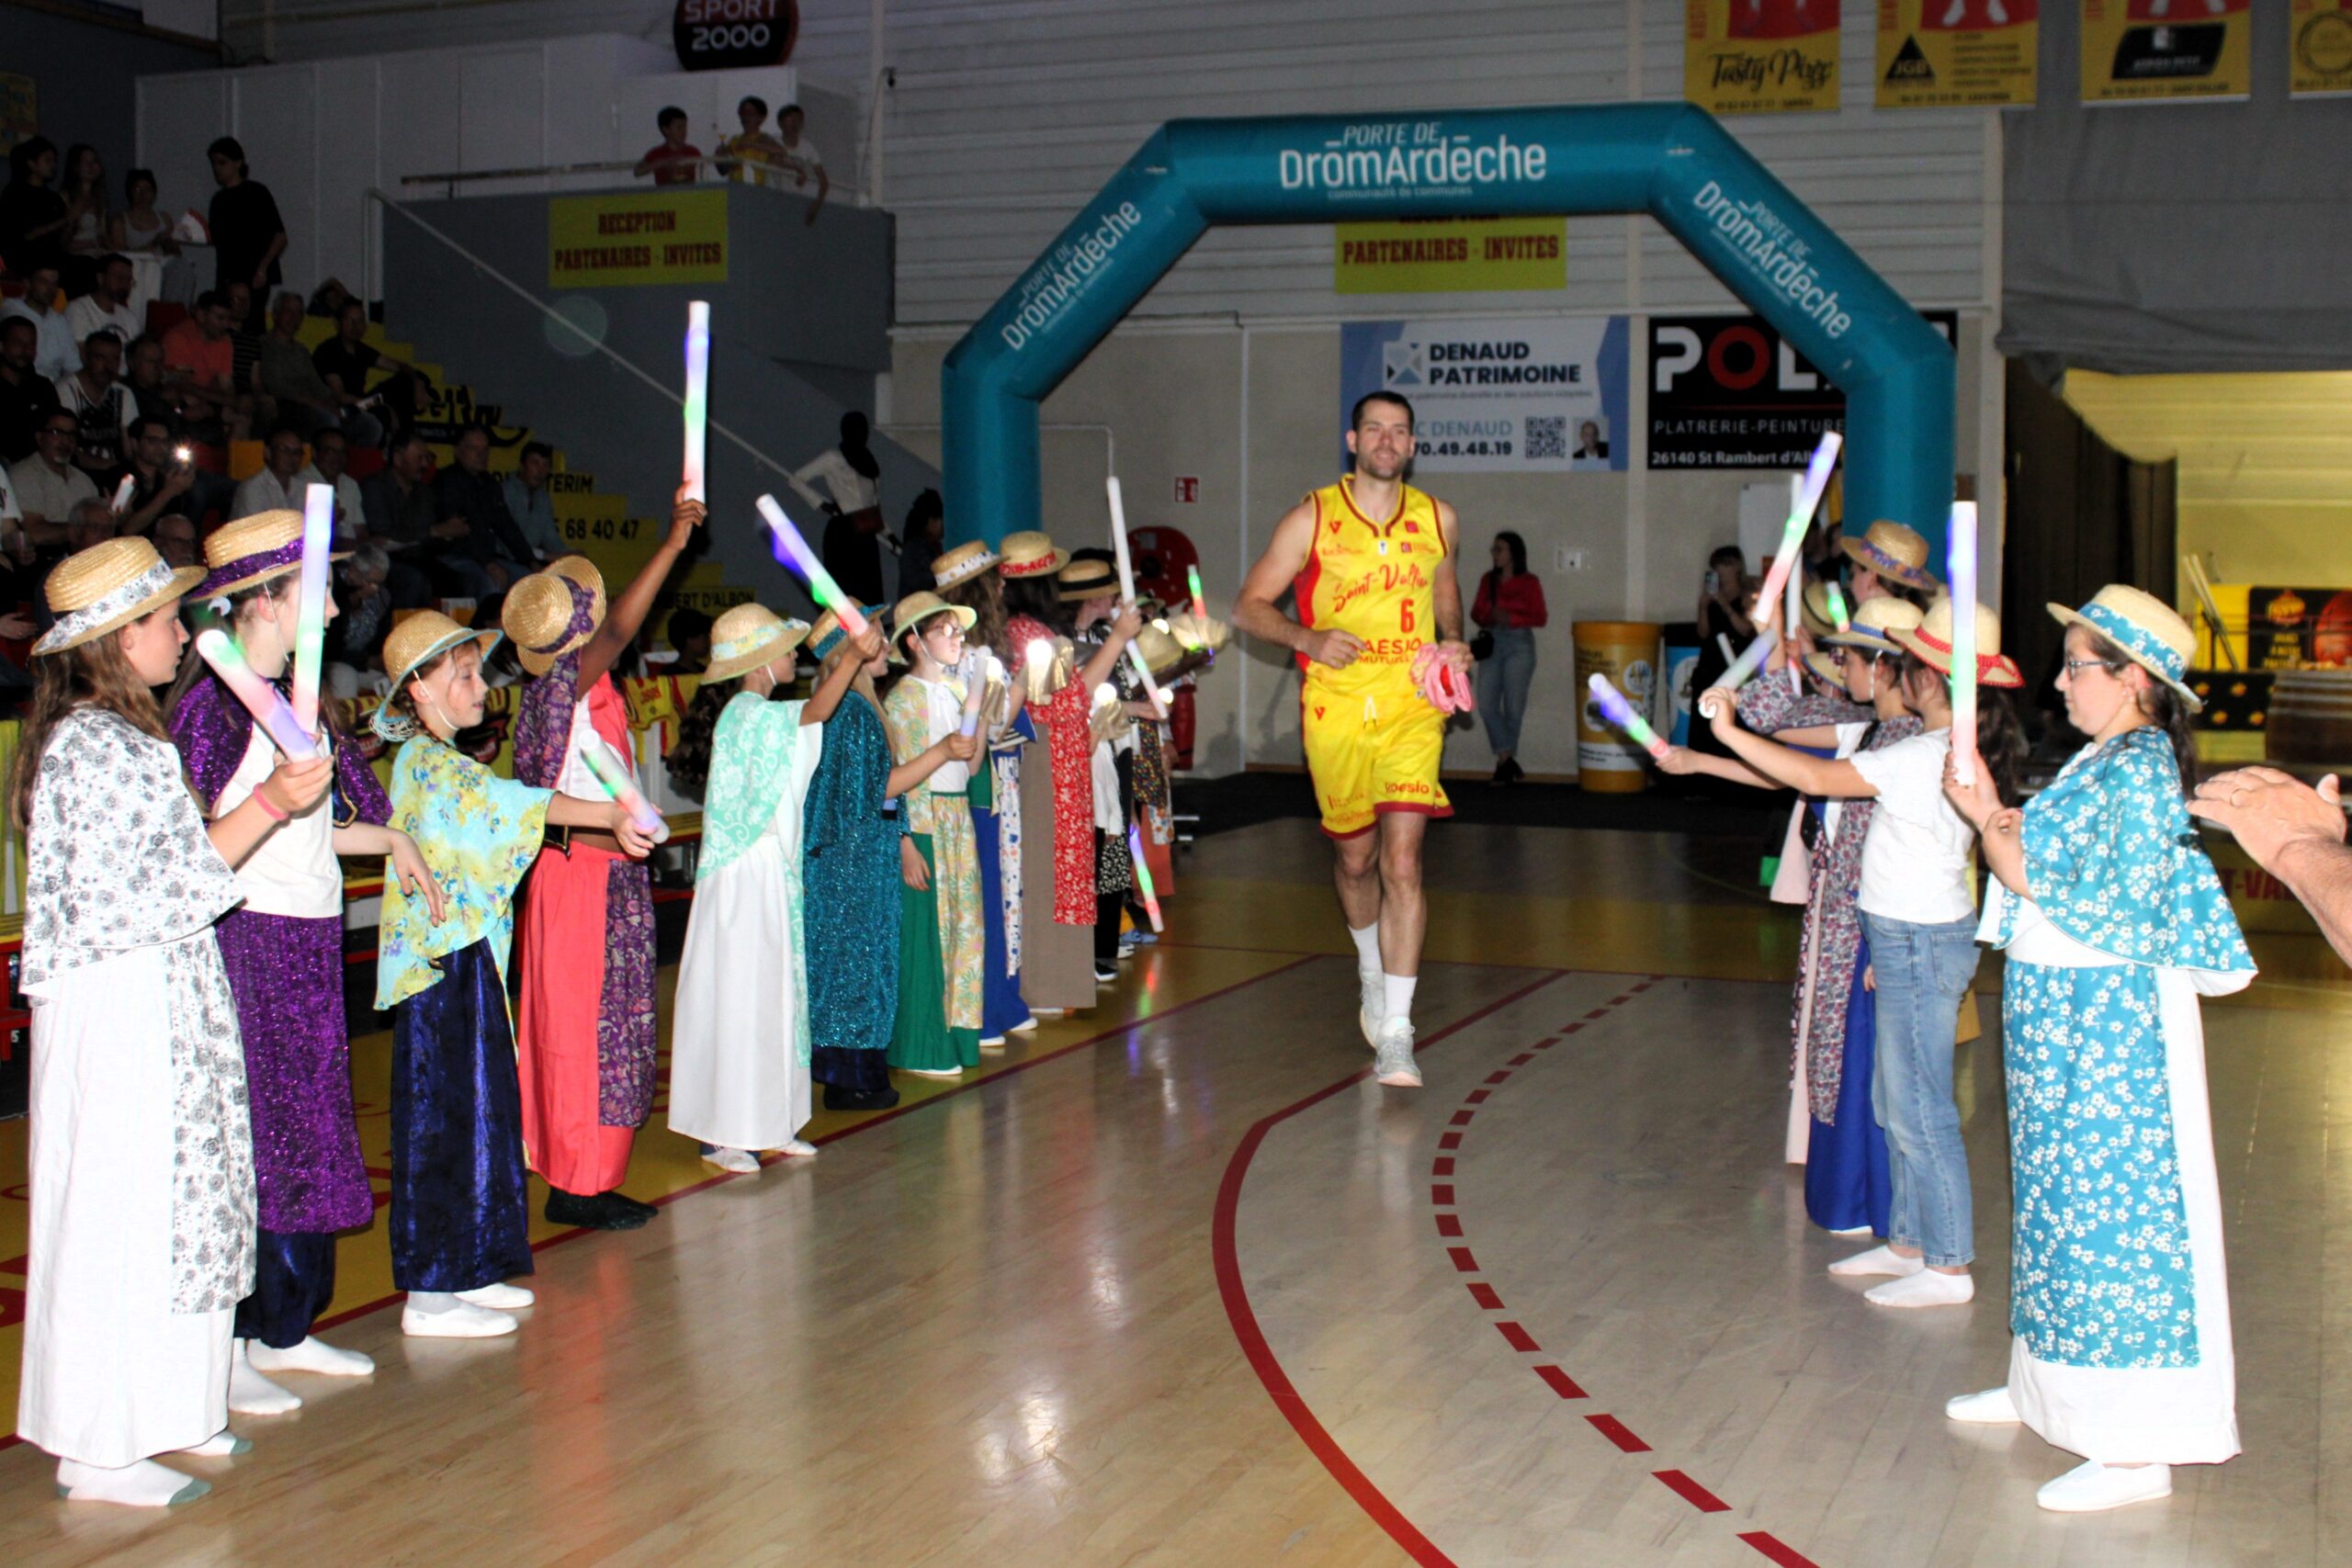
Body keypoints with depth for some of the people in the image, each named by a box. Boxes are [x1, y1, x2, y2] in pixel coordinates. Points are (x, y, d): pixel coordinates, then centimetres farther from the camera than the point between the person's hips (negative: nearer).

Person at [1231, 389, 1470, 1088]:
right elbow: (1249, 605, 0)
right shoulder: (1311, 520, -3)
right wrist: (1308, 638, -18)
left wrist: (1452, 641, 6)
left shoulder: (1438, 520, 6)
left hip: (1412, 707, 0)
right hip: (1335, 709, 0)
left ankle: (1396, 1033, -11)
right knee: (1354, 857, 14)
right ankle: (1371, 967, 46)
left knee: (1402, 862, -12)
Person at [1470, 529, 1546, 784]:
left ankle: (1505, 762, 9)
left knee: (1513, 706, -2)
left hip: (1519, 644, -4)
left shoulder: (1529, 582, -1)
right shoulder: (1488, 580, 12)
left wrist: (1511, 618, -16)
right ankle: (1507, 760, -5)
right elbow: (1476, 612, 12)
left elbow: (1540, 617, -3)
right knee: (1486, 704, -8)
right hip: (1492, 643, 4)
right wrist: (1490, 616, -10)